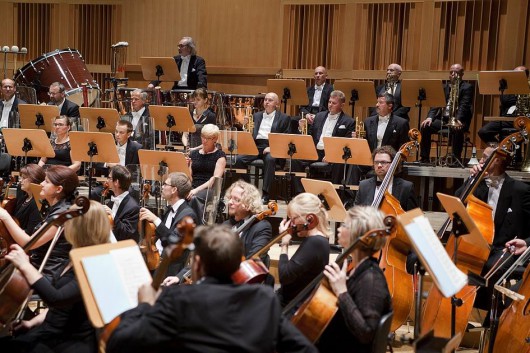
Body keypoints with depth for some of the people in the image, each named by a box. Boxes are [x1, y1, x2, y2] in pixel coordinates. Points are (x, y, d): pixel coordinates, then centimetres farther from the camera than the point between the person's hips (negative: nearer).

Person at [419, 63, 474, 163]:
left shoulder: (467, 87, 2)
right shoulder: (444, 87, 17)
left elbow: (464, 106, -13)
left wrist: (458, 119, -31)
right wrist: (430, 117, -11)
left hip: (458, 120, -5)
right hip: (443, 118, 5)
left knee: (457, 130, -37)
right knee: (425, 126, -17)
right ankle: (425, 159, -10)